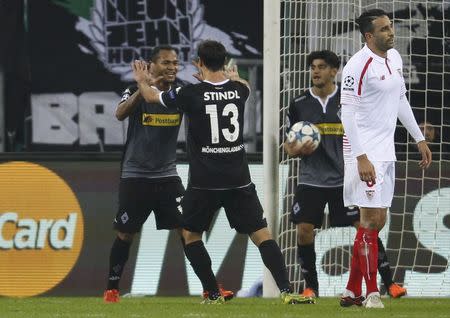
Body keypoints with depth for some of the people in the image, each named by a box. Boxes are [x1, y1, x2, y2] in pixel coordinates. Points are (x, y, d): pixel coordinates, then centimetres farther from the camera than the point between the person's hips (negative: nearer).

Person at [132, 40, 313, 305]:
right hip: (239, 180, 2)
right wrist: (232, 76, 53)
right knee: (261, 234, 1)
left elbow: (152, 97, 11)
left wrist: (142, 82, 34)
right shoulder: (239, 90, 1)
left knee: (190, 235, 17)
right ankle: (287, 291, -14)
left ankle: (213, 294, 13)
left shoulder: (192, 93, -8)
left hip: (204, 183, -2)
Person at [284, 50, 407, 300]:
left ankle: (389, 282, 2)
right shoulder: (299, 104, 3)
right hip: (311, 182, 1)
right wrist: (297, 150, -13)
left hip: (344, 180, -1)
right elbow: (289, 145, 10)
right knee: (304, 231, -7)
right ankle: (310, 286, 10)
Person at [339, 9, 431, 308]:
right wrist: (361, 158, -22)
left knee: (376, 222, 10)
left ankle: (352, 291, 16)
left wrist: (420, 139, 22)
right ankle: (372, 293, -4)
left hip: (386, 151, 9)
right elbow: (347, 114, -18)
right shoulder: (358, 65, -16)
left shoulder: (395, 58, 10)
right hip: (365, 152, -9)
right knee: (372, 219, -8)